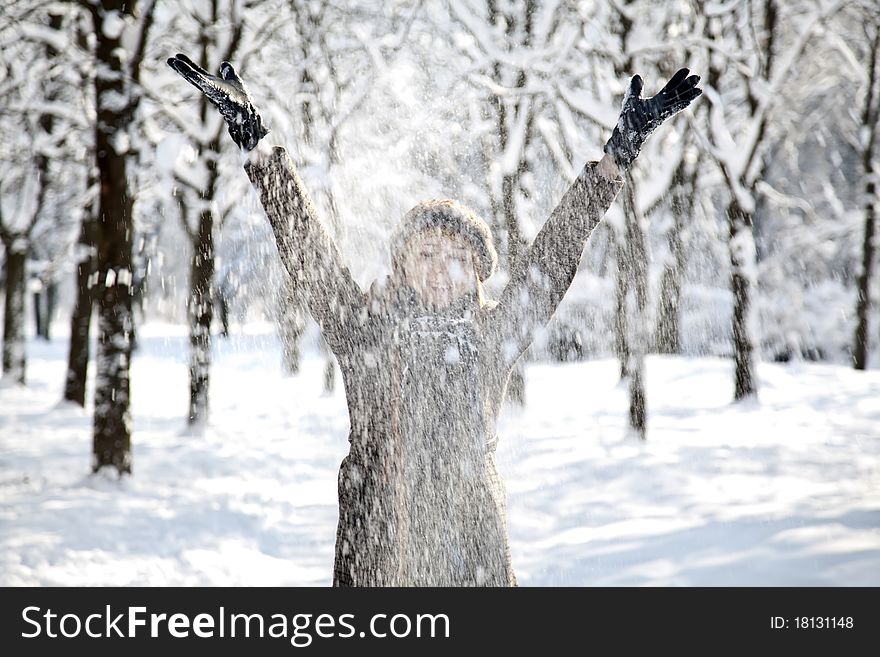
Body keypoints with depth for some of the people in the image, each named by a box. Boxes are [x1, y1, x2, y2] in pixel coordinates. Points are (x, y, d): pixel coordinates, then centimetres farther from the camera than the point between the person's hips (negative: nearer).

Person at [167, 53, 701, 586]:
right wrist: (256, 147, -3)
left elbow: (558, 248, 8)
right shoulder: (367, 330, 7)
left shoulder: (495, 335, 9)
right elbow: (305, 246, 2)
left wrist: (618, 156, 6)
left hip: (474, 540, 1)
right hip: (376, 550, -1)